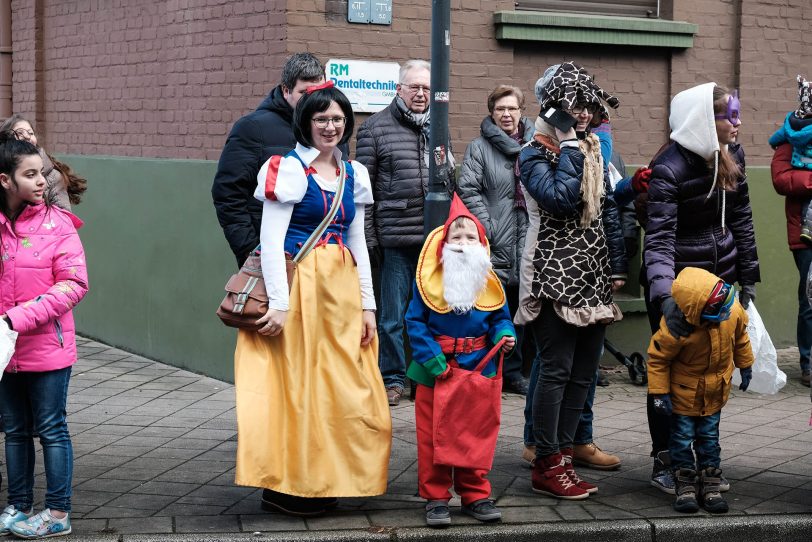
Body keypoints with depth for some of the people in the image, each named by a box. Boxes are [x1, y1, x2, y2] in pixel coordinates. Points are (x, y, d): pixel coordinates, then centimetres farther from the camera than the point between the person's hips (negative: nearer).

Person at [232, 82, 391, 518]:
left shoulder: (354, 174, 13)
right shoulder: (288, 169, -6)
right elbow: (270, 240, -12)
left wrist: (367, 304, 11)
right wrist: (278, 303, -19)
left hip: (342, 289, 7)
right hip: (299, 285, -7)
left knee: (348, 390, 8)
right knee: (297, 383, -3)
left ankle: (322, 481, 20)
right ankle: (286, 486, 6)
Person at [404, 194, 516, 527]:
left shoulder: (489, 285, 2)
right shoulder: (428, 282, -7)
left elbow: (500, 318, 11)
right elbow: (415, 322, -8)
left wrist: (504, 335, -12)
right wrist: (431, 359, -17)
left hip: (477, 372, 2)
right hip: (436, 373, -2)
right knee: (433, 435, 4)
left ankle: (475, 495, 20)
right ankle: (435, 497, 12)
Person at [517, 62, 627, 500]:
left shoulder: (593, 149, 15)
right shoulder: (534, 155, -5)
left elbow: (608, 209, 18)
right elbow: (561, 200, -22)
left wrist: (617, 266, 14)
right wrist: (569, 149, -14)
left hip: (593, 278, 7)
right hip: (556, 278, -7)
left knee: (584, 370, 8)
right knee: (556, 368, -7)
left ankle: (563, 451, 17)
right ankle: (547, 465, -1)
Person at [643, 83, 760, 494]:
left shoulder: (731, 156, 1)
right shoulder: (669, 168, -21)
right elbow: (658, 239, -28)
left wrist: (748, 279, 12)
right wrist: (665, 297, -42)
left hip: (718, 277, 6)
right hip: (676, 281, -6)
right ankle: (664, 463, 11)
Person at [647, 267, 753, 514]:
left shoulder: (733, 311, -20)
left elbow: (740, 336, 4)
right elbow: (657, 358, -19)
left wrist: (745, 365, 13)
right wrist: (660, 392, -17)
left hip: (715, 391, 4)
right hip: (685, 391, -4)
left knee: (709, 436, 11)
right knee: (683, 436, 2)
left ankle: (711, 486, 18)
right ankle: (685, 486, 14)